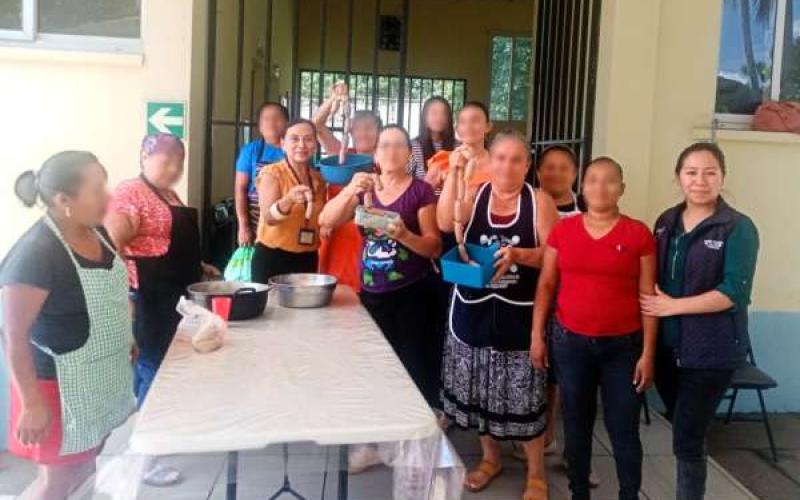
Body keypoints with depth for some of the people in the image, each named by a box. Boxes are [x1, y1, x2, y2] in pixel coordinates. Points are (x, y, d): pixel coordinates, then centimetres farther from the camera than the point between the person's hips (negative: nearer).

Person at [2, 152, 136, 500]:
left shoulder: (95, 232, -2)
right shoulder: (34, 255, -27)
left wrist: (125, 337, 18)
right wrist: (33, 404, -21)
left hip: (100, 377, 8)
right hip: (60, 384, -8)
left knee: (84, 464, 22)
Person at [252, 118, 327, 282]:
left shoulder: (318, 179, 8)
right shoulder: (271, 173, -8)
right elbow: (269, 217, -22)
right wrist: (288, 200, -41)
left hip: (308, 260, 5)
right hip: (272, 258, -5)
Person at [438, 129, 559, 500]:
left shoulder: (540, 201, -3)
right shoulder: (474, 194, 2)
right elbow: (445, 224, -16)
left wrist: (518, 254, -24)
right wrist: (454, 173, -21)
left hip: (519, 313, -2)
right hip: (473, 310, 3)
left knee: (523, 393, 2)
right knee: (478, 389, 14)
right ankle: (490, 458, 35)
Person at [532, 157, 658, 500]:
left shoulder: (639, 234, -4)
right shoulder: (563, 230, 1)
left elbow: (648, 296, -2)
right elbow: (546, 285, 5)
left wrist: (648, 352, -4)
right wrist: (537, 336, 2)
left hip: (623, 346, -1)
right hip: (570, 343, 2)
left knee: (624, 430, 5)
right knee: (576, 426, 13)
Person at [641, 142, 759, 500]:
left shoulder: (738, 228, -10)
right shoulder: (667, 222, 6)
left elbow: (734, 292, -19)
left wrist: (673, 306, -17)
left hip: (711, 351, -5)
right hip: (667, 346, 6)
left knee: (687, 440, 0)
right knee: (682, 430, 20)